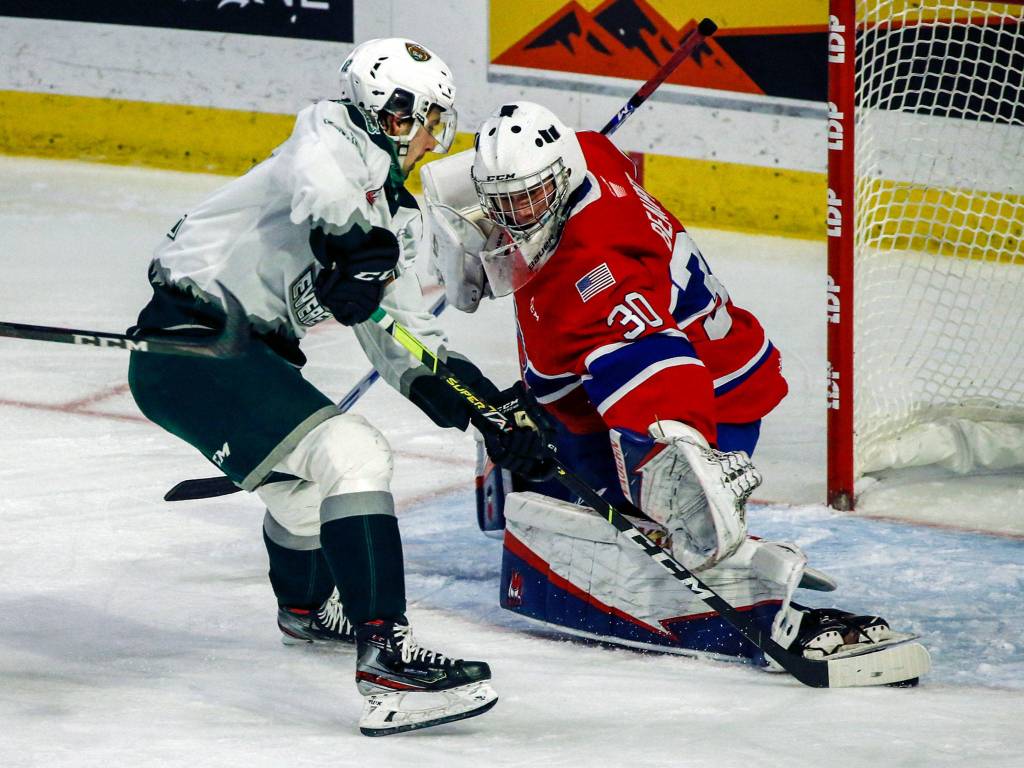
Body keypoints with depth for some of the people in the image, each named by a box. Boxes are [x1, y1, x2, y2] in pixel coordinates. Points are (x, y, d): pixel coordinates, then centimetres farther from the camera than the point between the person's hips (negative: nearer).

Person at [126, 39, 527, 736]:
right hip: (189, 345, -11)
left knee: (309, 473, 35)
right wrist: (354, 246, -46)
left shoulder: (394, 216, 17)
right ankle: (386, 665, -30)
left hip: (248, 352, 11)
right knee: (350, 456, -23)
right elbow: (321, 177, -36)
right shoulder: (338, 138, -10)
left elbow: (399, 332, 13)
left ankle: (305, 606, 64)